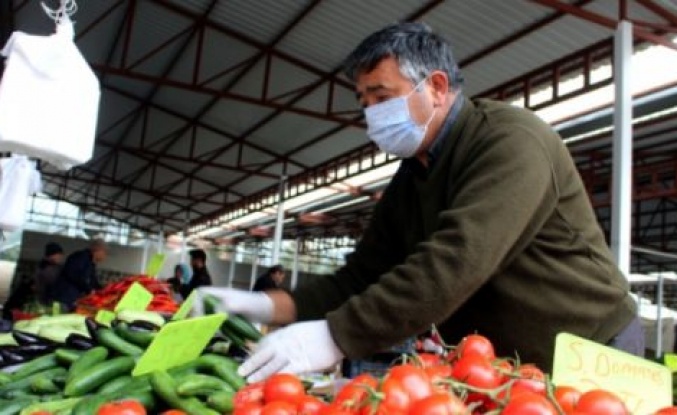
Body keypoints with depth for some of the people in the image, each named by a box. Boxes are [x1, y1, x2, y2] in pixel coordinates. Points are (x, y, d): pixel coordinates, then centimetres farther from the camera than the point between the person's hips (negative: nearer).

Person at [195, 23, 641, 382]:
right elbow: (361, 278, 0)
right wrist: (266, 305, -15)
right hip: (500, 370, 6)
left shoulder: (510, 140, -21)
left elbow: (457, 262, -34)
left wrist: (335, 337, -36)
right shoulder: (406, 184, 4)